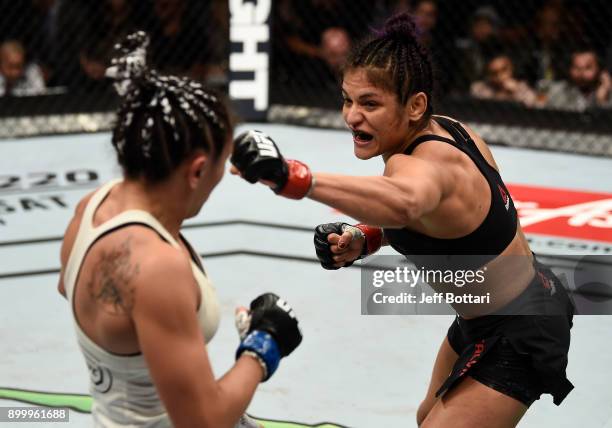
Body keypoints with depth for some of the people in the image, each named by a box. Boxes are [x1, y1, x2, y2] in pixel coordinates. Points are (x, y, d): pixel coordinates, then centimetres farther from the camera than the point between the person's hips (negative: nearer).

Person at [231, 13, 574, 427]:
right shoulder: (448, 129, -9)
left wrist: (293, 177, -75)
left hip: (519, 338, -10)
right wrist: (365, 240, -7)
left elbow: (403, 202, -62)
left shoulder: (424, 163, -35)